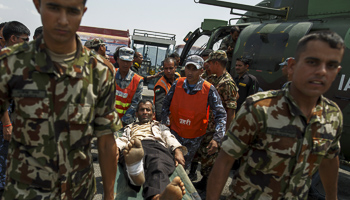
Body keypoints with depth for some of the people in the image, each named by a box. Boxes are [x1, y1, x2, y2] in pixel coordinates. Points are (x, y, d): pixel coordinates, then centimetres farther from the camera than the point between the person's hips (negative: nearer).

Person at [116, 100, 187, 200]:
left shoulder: (160, 126, 41)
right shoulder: (130, 128, 44)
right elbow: (122, 139, 25)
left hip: (157, 146, 0)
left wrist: (178, 151, -1)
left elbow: (170, 138, 23)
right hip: (135, 147, 1)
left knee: (158, 165, -40)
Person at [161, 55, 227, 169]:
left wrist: (217, 139, -30)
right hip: (175, 132, 1)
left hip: (194, 137, -1)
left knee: (184, 165, 18)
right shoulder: (177, 84, -12)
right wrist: (163, 124, -7)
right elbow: (166, 105, 1)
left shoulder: (209, 90, -20)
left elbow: (220, 115, -20)